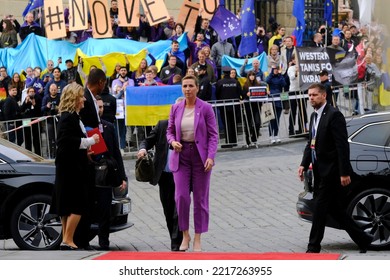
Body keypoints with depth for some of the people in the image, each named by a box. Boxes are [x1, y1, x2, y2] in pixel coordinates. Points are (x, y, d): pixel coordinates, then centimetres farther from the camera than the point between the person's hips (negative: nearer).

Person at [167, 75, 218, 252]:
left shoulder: (205, 108, -4)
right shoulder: (176, 108, 5)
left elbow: (213, 134, -4)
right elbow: (170, 130, 14)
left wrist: (211, 157, -14)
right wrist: (172, 141, -8)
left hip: (200, 156, -2)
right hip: (181, 156, 2)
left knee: (200, 198, 3)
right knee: (181, 196, -7)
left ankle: (197, 239, 12)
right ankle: (185, 234, 10)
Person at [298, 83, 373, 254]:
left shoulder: (334, 116, -15)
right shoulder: (314, 116, 13)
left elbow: (342, 145, -18)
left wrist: (344, 173, -21)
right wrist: (304, 164, 4)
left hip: (331, 171, -9)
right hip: (320, 171, 9)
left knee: (320, 206, -6)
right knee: (335, 208, 12)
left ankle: (314, 246, -1)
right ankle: (362, 239, 20)